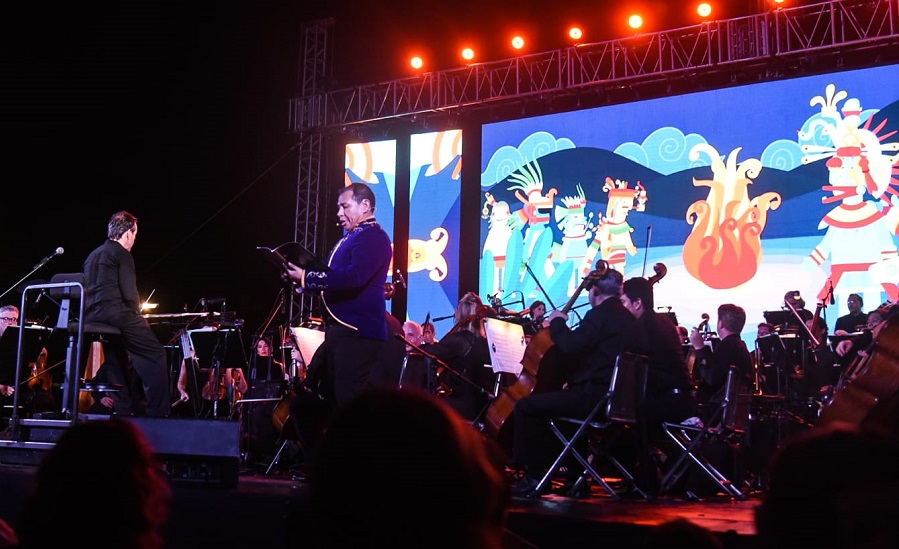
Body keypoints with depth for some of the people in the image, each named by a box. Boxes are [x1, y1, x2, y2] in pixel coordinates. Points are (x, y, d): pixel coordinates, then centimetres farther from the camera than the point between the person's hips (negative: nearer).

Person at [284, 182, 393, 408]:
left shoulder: (373, 237, -12)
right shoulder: (350, 237, 20)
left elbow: (354, 277, -26)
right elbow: (336, 277, 26)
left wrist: (307, 277, -21)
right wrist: (303, 280, 8)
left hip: (359, 332, -10)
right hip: (339, 329, 10)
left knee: (351, 404, -11)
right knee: (336, 398, 12)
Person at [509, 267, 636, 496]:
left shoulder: (600, 314, -12)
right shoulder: (627, 318, 16)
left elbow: (570, 345, -21)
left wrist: (557, 322, -4)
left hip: (593, 396, -10)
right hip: (615, 397, 10)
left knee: (525, 407, -6)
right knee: (552, 398, 33)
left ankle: (533, 475, -1)